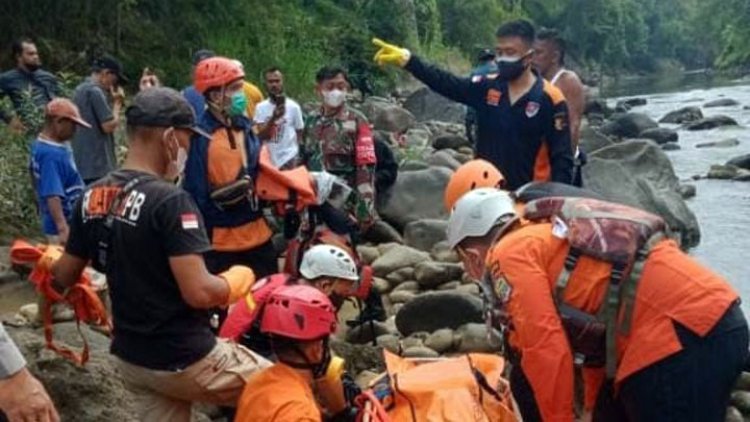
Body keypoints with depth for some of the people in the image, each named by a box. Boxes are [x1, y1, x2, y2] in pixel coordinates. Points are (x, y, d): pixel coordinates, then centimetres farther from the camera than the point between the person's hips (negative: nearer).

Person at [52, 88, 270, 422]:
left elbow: (65, 277, 12)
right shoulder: (170, 200, -22)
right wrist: (240, 280, -6)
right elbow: (199, 292, -27)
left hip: (130, 358, 8)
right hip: (184, 361, -8)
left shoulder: (91, 198, 1)